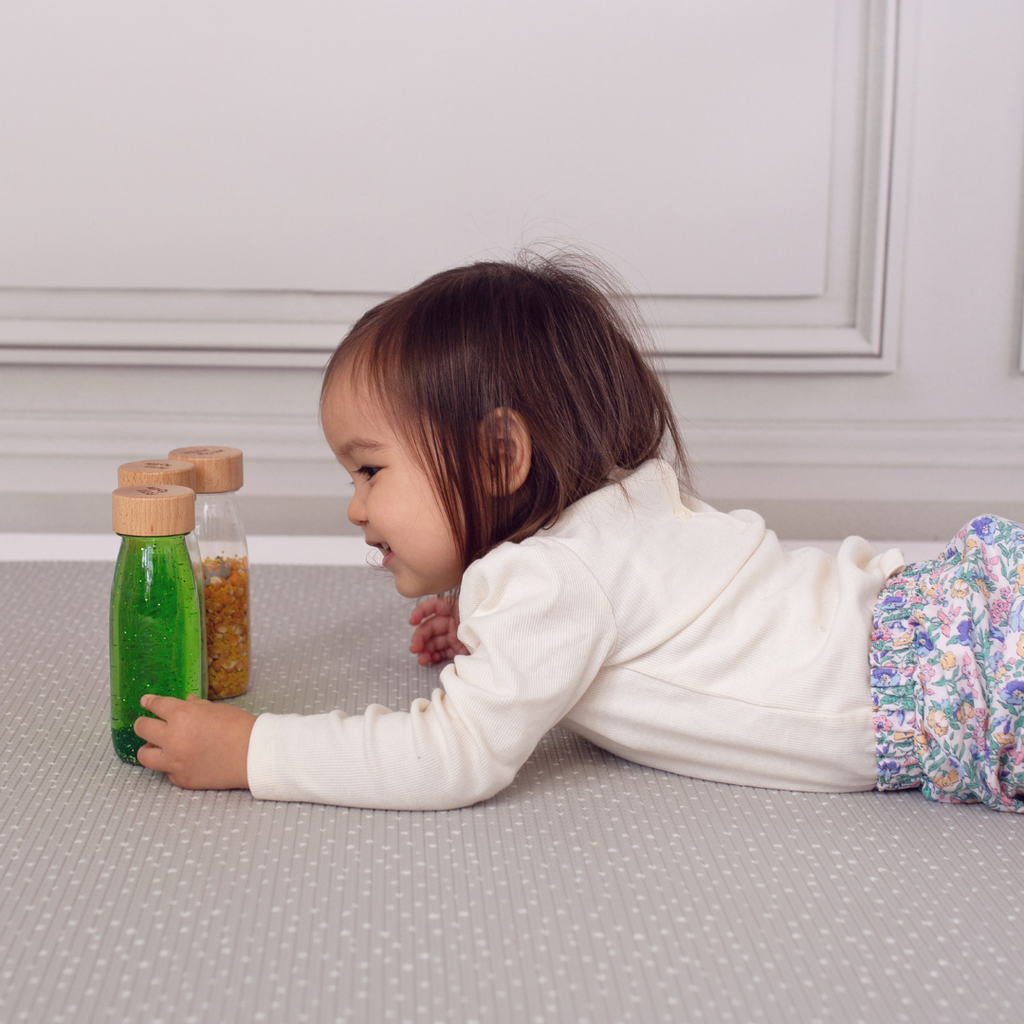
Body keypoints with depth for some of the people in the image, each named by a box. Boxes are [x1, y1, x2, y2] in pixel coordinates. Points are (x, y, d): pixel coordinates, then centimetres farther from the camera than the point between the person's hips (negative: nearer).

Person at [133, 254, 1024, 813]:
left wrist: (247, 749, -16)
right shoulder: (622, 502, 10)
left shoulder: (551, 580, -19)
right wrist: (491, 632, 15)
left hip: (947, 686, -9)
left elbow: (455, 756, -22)